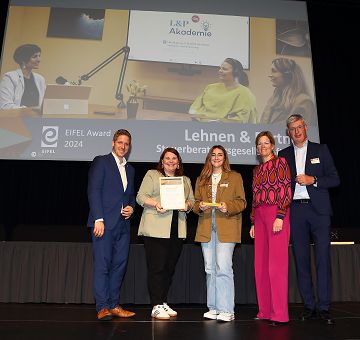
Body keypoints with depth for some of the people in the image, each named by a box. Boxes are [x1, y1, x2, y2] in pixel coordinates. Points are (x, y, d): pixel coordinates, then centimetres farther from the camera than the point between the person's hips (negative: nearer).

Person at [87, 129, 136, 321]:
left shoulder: (130, 169, 20)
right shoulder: (101, 162, 1)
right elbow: (93, 191, -8)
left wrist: (131, 207, 4)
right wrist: (99, 219, -16)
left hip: (123, 224, 6)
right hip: (104, 222, -6)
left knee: (119, 265, 7)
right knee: (102, 265, -3)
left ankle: (114, 305, 16)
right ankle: (102, 308, 4)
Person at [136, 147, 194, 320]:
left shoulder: (186, 180, 21)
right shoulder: (152, 175, 6)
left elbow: (192, 200, 19)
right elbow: (141, 197, -1)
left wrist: (187, 205, -3)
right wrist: (156, 204, -18)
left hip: (177, 231, 5)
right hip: (156, 230, -5)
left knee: (169, 268, 10)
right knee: (156, 268, -5)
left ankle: (163, 303, 22)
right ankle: (156, 307, 2)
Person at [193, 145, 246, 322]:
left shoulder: (235, 177, 9)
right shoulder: (201, 179, 19)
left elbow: (241, 202, 4)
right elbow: (195, 202, 17)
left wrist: (228, 207, -14)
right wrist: (200, 207, -5)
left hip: (226, 227, -4)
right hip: (206, 228, 4)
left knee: (223, 267, -12)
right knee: (210, 269, 7)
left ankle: (226, 310, -3)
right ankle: (213, 308, 17)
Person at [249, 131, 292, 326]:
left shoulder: (280, 162, 1)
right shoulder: (257, 170, 20)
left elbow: (286, 191, -7)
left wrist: (280, 217, -16)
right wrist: (253, 222, 15)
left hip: (276, 214, -7)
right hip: (259, 216, 7)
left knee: (276, 264, -7)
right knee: (261, 264, 6)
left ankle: (280, 314, 1)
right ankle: (265, 310, 15)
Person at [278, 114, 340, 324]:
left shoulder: (321, 149, 9)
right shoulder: (284, 154, 13)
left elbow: (335, 179, 4)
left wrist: (312, 180, -9)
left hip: (318, 209, -2)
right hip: (295, 210, 2)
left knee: (323, 258, -3)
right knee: (301, 259, 5)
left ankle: (324, 307, 5)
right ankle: (309, 306, 14)